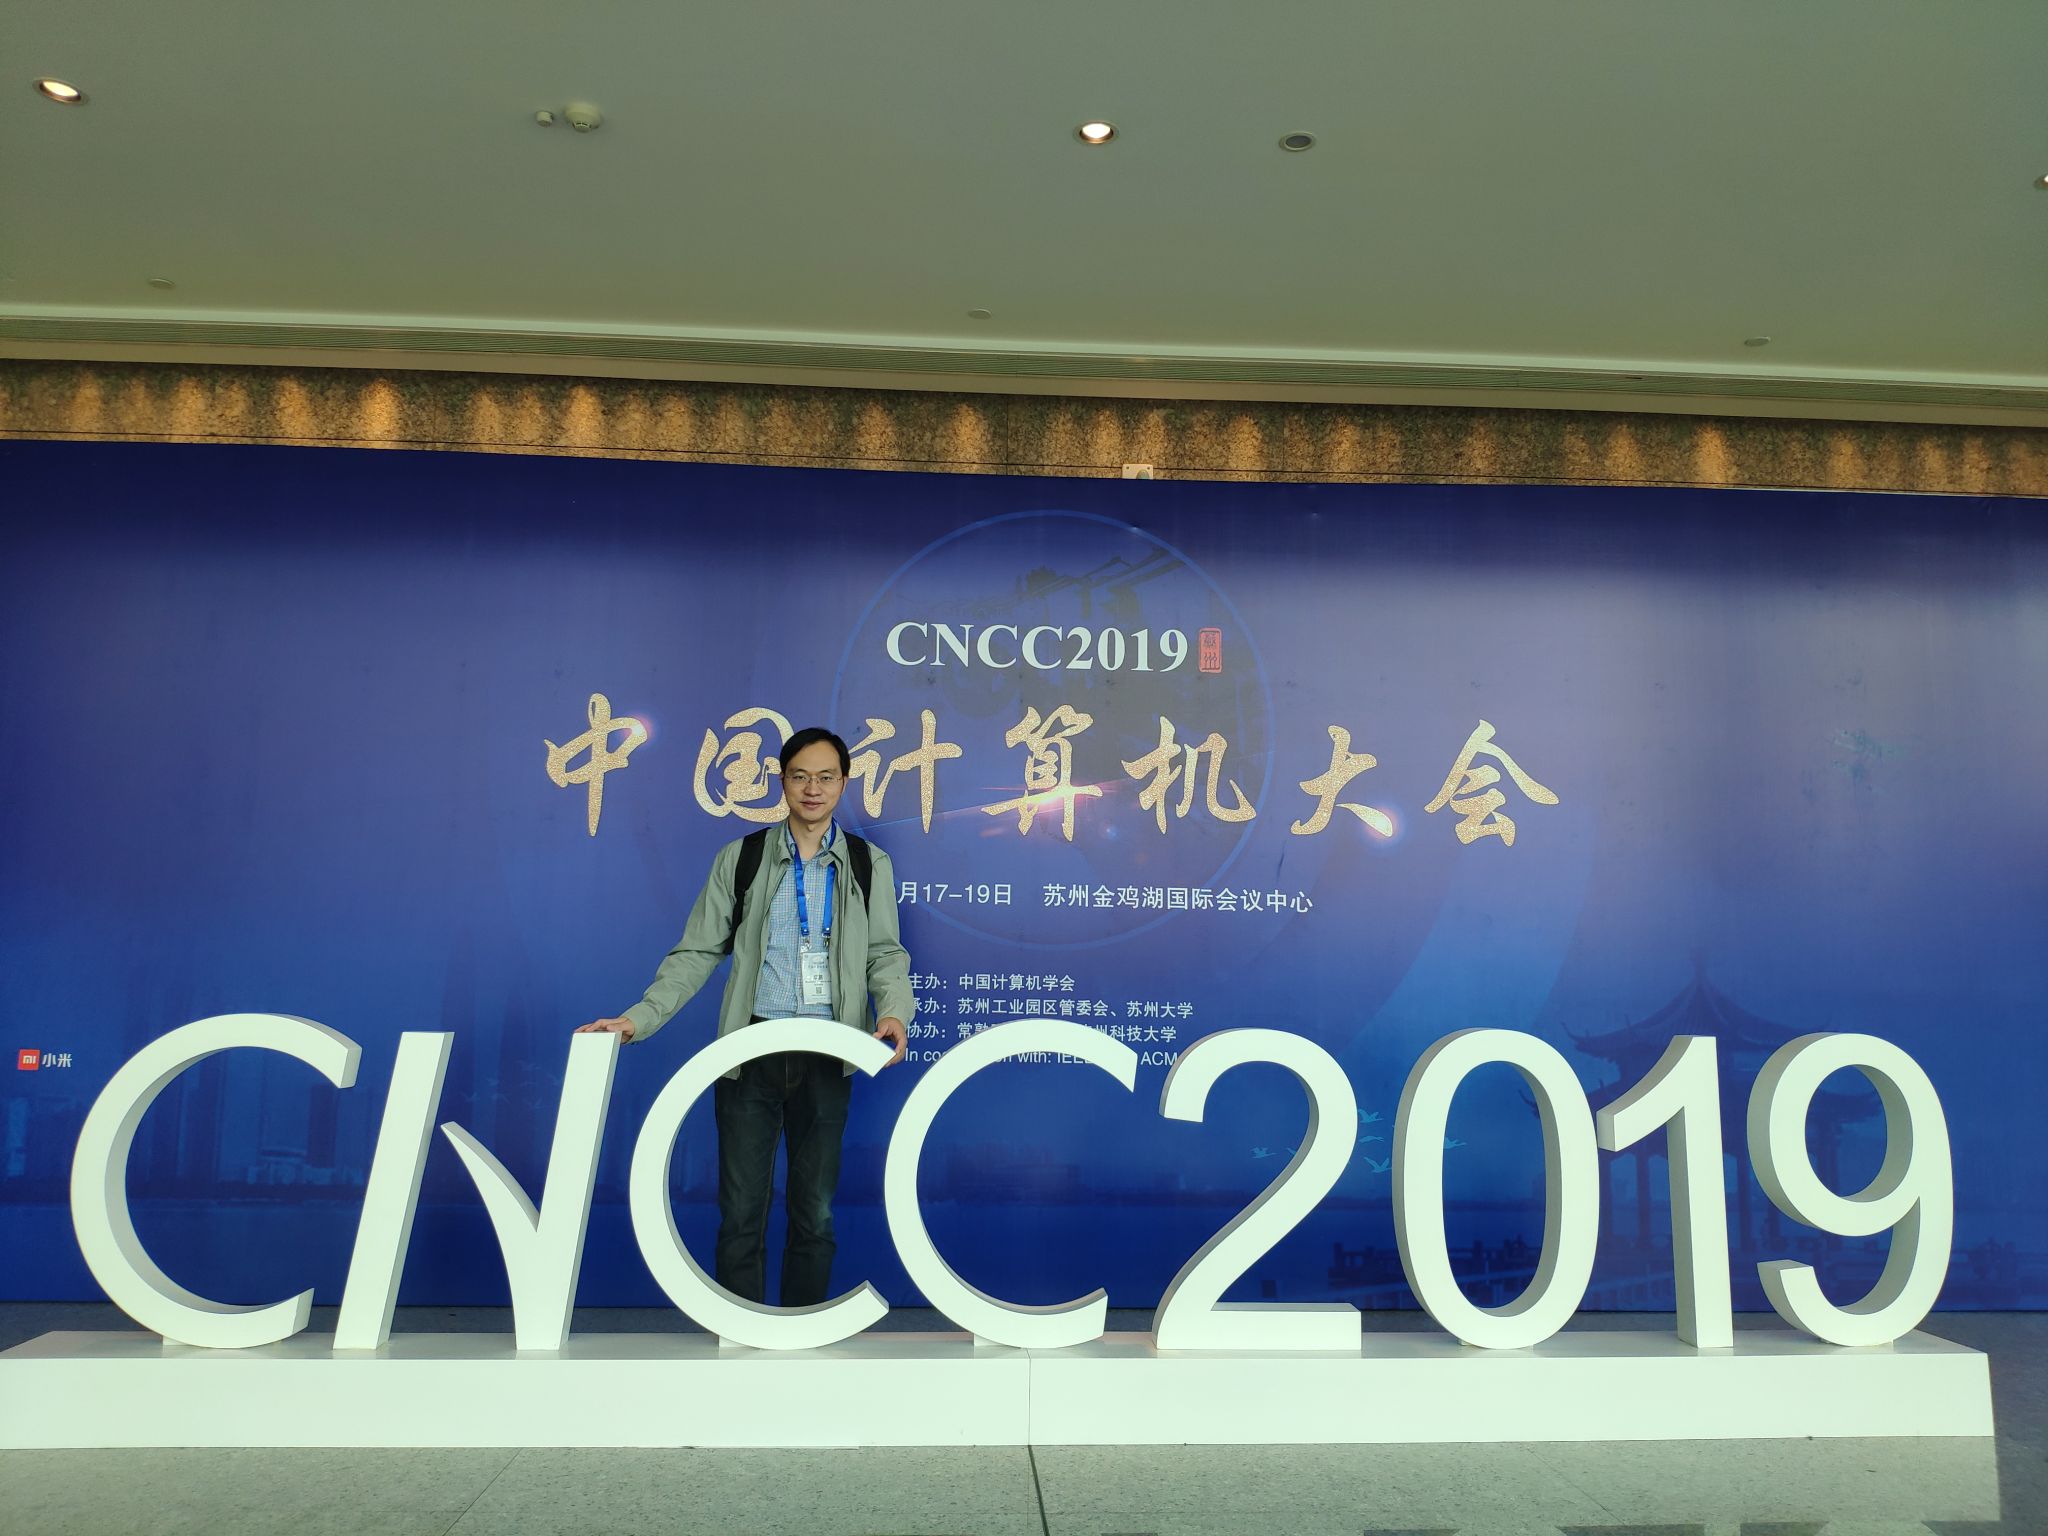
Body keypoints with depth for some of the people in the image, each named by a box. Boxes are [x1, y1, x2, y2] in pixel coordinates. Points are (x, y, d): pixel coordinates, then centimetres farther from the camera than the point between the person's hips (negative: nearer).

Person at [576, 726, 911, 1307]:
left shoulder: (869, 866, 6)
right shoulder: (740, 859, 4)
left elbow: (885, 953, 4)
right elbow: (697, 952, 2)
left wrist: (894, 1011, -16)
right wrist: (639, 1018, -8)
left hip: (827, 1054, 1)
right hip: (752, 1051, 0)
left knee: (815, 1211, 9)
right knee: (741, 1210, 3)